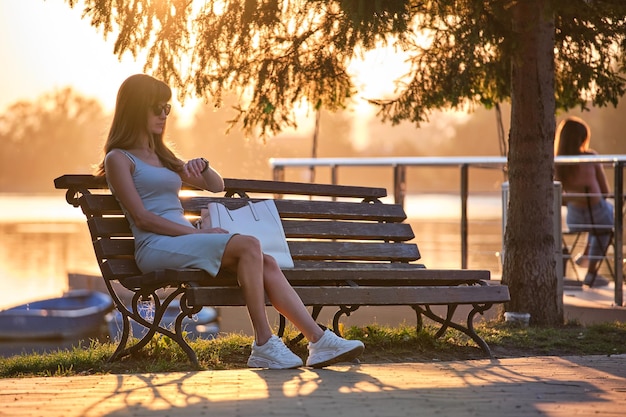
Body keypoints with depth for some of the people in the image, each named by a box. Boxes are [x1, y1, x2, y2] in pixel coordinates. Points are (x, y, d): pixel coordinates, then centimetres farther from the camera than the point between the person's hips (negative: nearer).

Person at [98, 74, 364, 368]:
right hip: (156, 247, -7)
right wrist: (197, 232, -14)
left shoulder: (161, 156, 26)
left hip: (185, 242, 7)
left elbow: (217, 186, 29)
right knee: (248, 246, -27)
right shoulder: (119, 159, 2)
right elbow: (142, 217, -9)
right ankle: (263, 346, -28)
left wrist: (202, 167, 5)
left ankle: (319, 341, -24)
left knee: (266, 264, -16)